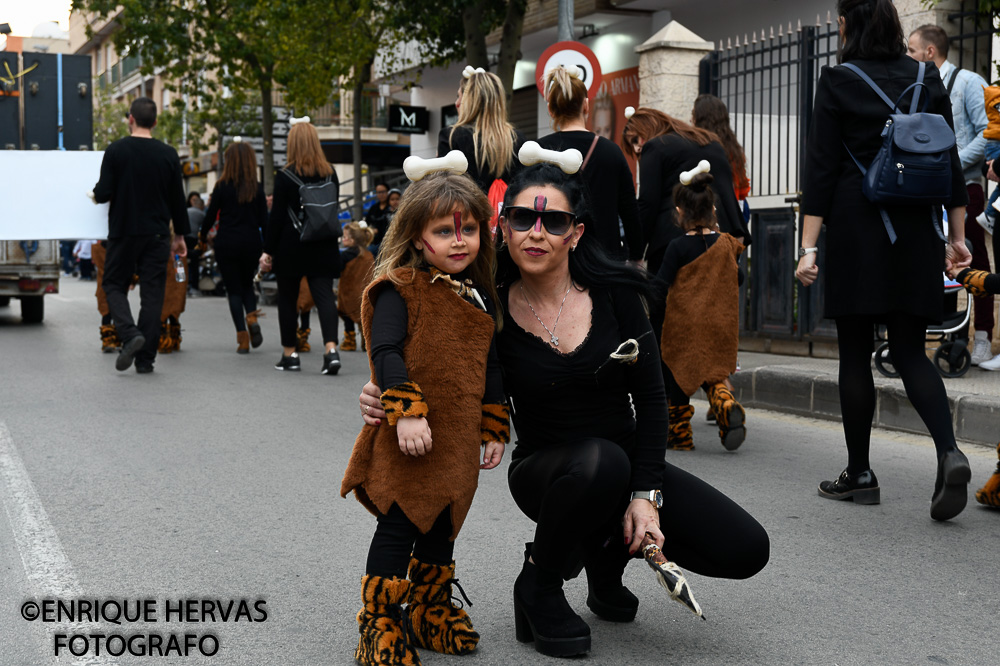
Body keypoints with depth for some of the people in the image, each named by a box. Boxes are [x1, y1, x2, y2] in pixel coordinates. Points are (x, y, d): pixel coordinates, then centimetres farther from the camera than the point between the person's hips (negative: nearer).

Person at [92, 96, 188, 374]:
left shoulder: (116, 150, -6)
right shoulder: (168, 154, 1)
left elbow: (103, 194, -9)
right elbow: (177, 198, 4)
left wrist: (96, 194, 15)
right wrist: (180, 234, 13)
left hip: (123, 232, -2)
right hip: (157, 234, 2)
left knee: (114, 284, 12)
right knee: (152, 293, 5)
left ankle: (129, 334, -13)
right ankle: (145, 358, 5)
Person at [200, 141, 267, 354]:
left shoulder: (222, 187, -6)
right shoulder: (257, 188, 0)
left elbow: (211, 215, -1)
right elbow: (264, 220, 1)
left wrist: (203, 235, 17)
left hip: (227, 243, -2)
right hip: (251, 244, 2)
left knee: (234, 289, 5)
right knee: (247, 284, 21)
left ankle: (243, 338, -1)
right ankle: (252, 316, -8)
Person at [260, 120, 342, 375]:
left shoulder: (285, 176, -9)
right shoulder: (330, 173, 4)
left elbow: (277, 217, -8)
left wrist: (268, 250, -3)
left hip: (291, 247, -3)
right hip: (323, 246, 3)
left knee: (287, 299, 10)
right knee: (325, 296, -2)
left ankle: (290, 354, 16)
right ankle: (331, 349, -19)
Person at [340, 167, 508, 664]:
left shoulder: (480, 298, 12)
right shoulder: (401, 289, -9)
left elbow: (490, 368, 18)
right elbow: (385, 352, -18)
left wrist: (494, 430, 17)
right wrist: (407, 412, -27)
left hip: (458, 443, 7)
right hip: (408, 440, -6)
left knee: (441, 529, 17)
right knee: (397, 528, -1)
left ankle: (429, 611, 33)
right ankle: (379, 624, 10)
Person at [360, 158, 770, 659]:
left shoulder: (613, 293, -9)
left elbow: (650, 397, -5)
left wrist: (645, 494, -13)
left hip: (628, 465, 3)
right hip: (544, 471, -3)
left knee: (745, 550, -13)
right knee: (600, 459, -39)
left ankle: (605, 550, 15)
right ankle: (538, 585, -9)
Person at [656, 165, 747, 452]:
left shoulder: (678, 247, -12)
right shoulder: (726, 244, 1)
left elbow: (661, 285, -12)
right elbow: (738, 278, 14)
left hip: (684, 325, -4)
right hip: (719, 324, 4)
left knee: (678, 375, 11)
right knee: (713, 373, 13)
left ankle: (679, 434, 18)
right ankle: (728, 407, -18)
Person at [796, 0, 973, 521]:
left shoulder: (837, 83, -5)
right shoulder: (927, 79, 7)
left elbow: (821, 169, -9)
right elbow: (951, 164, 8)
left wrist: (808, 247, -9)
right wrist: (957, 236, 13)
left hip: (854, 232, -4)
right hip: (916, 231, 4)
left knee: (855, 355, 6)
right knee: (910, 351, 9)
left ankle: (859, 474, 13)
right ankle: (949, 452, -13)